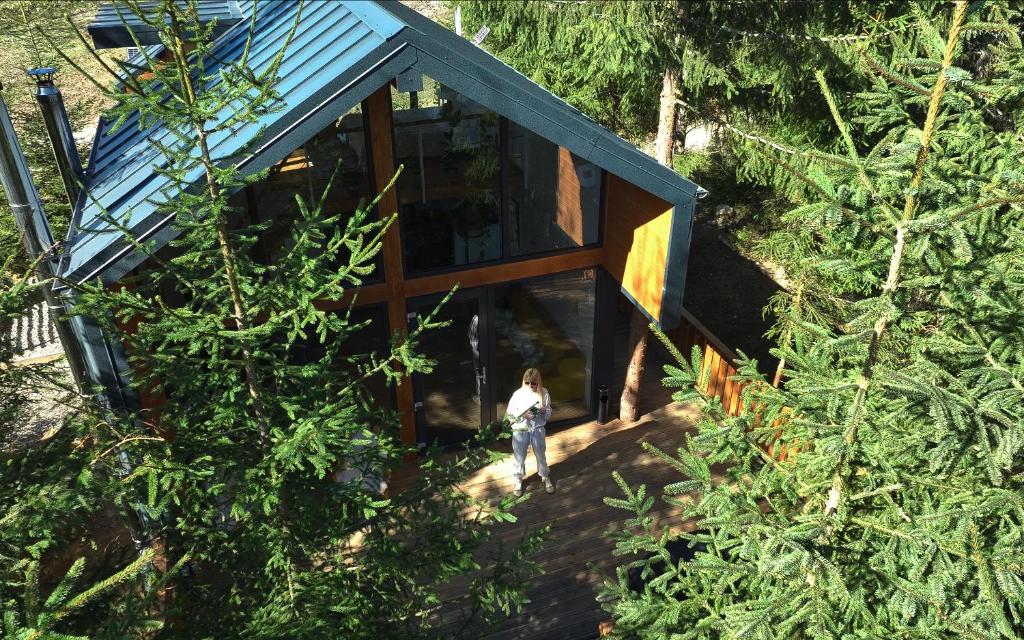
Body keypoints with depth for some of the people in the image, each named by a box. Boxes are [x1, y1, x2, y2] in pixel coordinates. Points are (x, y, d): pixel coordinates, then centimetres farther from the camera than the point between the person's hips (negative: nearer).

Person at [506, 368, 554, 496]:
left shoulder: (544, 393, -9)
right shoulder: (518, 394, -15)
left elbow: (549, 413, 1)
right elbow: (509, 414, -8)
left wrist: (544, 411, -22)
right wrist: (522, 414, -24)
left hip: (538, 430, 1)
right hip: (520, 431, -1)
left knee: (540, 455, 18)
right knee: (519, 456, 13)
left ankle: (545, 477, 41)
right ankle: (518, 480, 36)